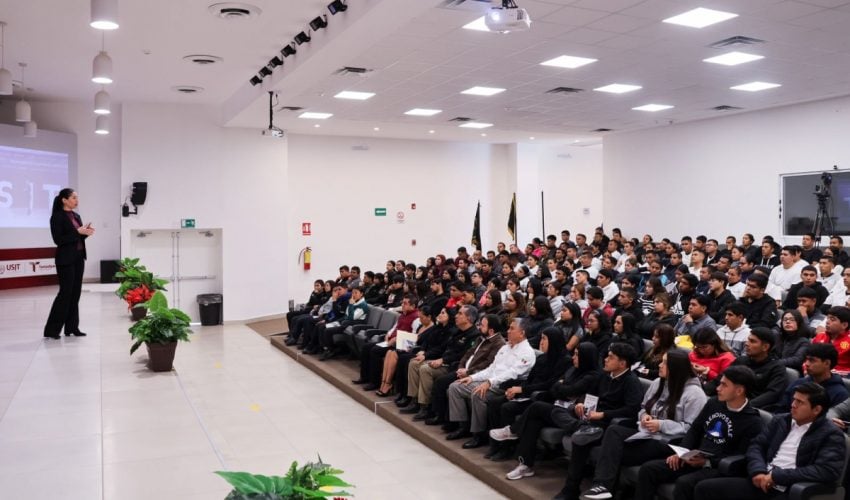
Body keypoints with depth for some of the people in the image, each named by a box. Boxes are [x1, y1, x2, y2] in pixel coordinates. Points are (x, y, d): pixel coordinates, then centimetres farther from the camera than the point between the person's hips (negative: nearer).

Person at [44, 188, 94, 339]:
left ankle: (72, 327, 13)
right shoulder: (57, 217, -10)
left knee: (76, 293, 8)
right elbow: (58, 240, -17)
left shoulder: (76, 216, 12)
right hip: (66, 259, -8)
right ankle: (51, 330, 2)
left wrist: (85, 232, -3)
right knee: (65, 292, -6)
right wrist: (78, 232, -21)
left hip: (79, 258, 8)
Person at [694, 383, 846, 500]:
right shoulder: (780, 420, 18)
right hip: (762, 482, 6)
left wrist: (776, 475, -16)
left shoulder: (831, 435, 0)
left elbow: (828, 471, -14)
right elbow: (756, 445, 14)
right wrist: (758, 470, -9)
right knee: (704, 488, -10)